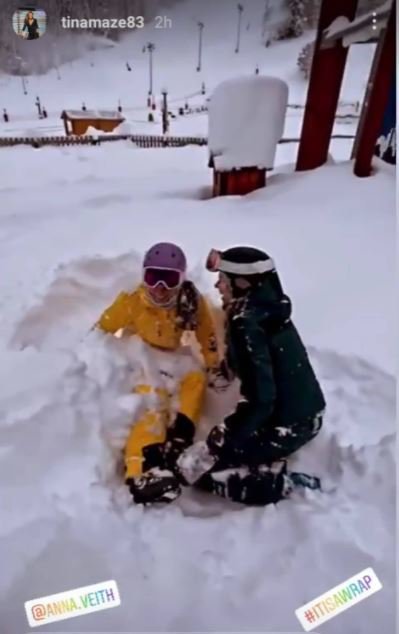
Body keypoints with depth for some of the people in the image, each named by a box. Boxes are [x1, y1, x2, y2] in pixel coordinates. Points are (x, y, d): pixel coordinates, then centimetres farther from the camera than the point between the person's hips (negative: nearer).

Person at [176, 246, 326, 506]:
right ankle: (274, 466, 12)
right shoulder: (271, 309, 3)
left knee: (192, 465, 0)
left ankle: (284, 485, -3)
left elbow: (260, 400, -25)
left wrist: (218, 443, -16)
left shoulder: (248, 326, -23)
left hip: (285, 426, -9)